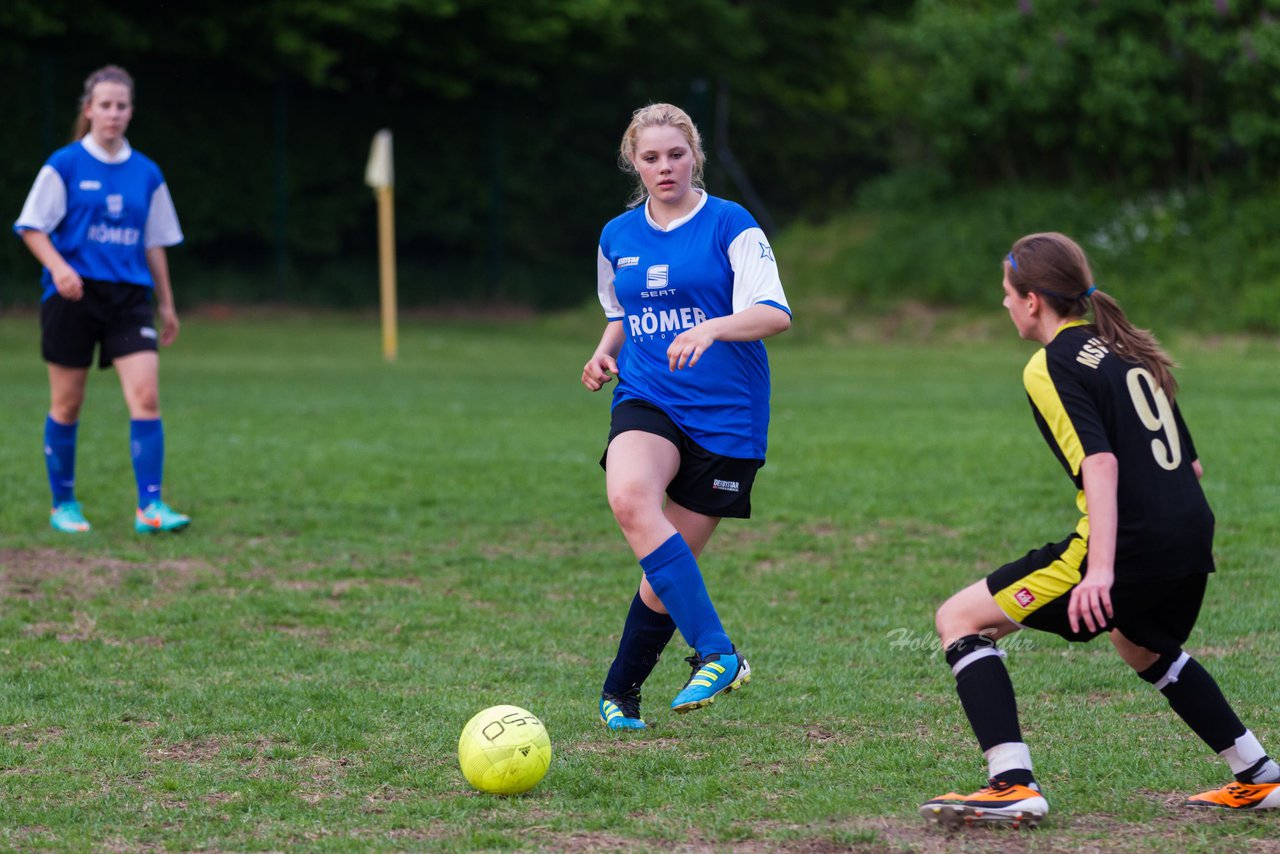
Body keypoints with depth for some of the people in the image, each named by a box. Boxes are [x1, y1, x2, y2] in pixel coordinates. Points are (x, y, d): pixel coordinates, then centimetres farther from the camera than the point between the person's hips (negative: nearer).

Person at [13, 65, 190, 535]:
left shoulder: (146, 174, 8)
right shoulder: (65, 165, -2)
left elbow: (155, 244, 15)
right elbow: (32, 227, -2)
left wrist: (167, 305, 16)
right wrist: (59, 267, -19)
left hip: (129, 297, 2)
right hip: (73, 296, -2)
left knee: (146, 395, -13)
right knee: (67, 404, 5)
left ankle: (150, 507, -13)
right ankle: (63, 505, 19)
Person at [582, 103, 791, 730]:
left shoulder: (730, 226, -4)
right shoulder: (617, 238, 11)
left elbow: (775, 314, -13)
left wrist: (711, 328, -32)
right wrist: (606, 352, 5)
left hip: (725, 414, -2)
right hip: (646, 402, 3)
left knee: (669, 570, -1)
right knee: (629, 499, -30)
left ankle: (620, 692, 19)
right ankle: (716, 653, -27)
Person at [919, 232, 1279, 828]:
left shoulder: (1052, 365, -5)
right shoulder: (1128, 348, 20)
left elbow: (1101, 465, -19)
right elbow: (1190, 463, 21)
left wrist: (1102, 569, -26)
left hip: (1130, 544, -9)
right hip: (1192, 534, 9)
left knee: (961, 619, -1)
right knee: (1143, 647, 39)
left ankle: (1013, 786, -13)